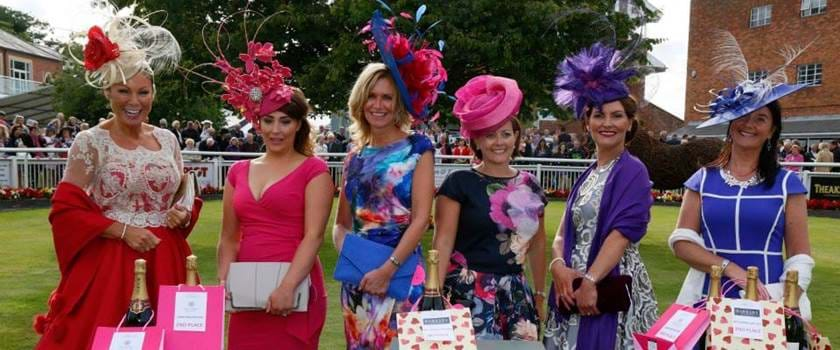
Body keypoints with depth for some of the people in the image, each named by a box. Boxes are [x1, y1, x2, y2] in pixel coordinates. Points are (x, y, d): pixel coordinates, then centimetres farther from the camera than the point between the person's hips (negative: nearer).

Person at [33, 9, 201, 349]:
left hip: (165, 262, 4)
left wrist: (183, 215, -4)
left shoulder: (167, 139, 7)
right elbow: (66, 211, -7)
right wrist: (122, 230, -15)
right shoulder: (90, 142, -5)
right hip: (108, 263, -4)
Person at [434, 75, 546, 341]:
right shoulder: (459, 183, -5)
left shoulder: (530, 186, 10)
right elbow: (443, 242, -10)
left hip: (516, 294, 5)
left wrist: (540, 294, 17)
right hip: (469, 293, -4)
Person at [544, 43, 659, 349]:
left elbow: (622, 232, -18)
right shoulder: (588, 175, 13)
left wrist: (590, 282, -23)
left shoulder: (632, 171, -7)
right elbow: (565, 232, 7)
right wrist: (559, 266, -11)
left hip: (610, 287, -6)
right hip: (573, 287, 6)